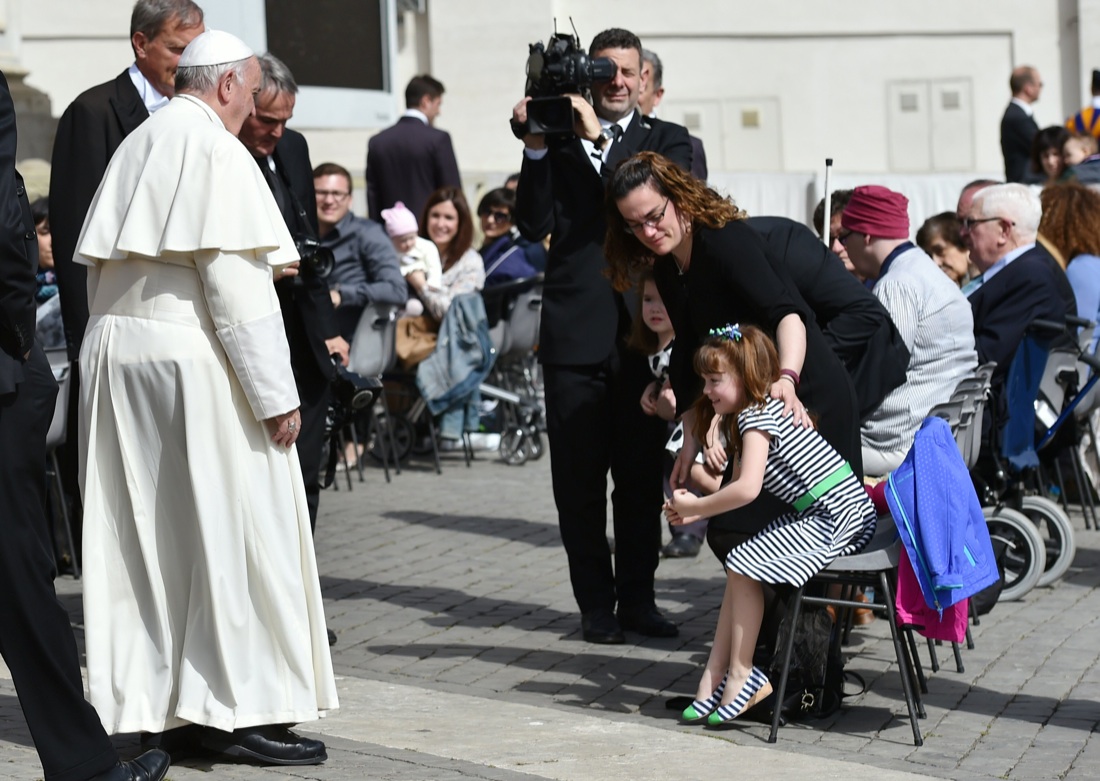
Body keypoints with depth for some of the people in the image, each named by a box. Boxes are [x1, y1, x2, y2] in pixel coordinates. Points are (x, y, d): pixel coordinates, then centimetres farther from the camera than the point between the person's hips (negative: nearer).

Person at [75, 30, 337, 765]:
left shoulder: (135, 147, 14)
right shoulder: (214, 149, -11)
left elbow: (102, 269, 13)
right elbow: (234, 281, -16)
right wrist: (275, 394, -15)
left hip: (114, 353, 8)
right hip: (190, 360, -8)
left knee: (147, 536, 10)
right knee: (228, 531, -2)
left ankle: (159, 705, 14)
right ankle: (241, 709, 1)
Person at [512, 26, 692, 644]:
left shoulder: (668, 142, 8)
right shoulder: (560, 139, 7)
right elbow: (534, 226, -3)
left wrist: (598, 137, -16)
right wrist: (537, 147, -13)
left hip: (644, 330, 0)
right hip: (576, 331, 0)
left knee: (642, 474, 7)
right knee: (579, 477, 3)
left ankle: (638, 597, 17)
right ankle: (596, 603, 11)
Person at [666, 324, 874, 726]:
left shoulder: (758, 414, -17)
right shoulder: (742, 418, 15)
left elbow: (746, 490, -27)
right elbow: (737, 488, 17)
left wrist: (695, 507, -15)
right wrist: (692, 510, 1)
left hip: (839, 515, -10)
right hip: (814, 513, 10)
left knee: (743, 566, -12)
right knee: (740, 567, 7)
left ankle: (741, 676, -6)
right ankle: (715, 676, 6)